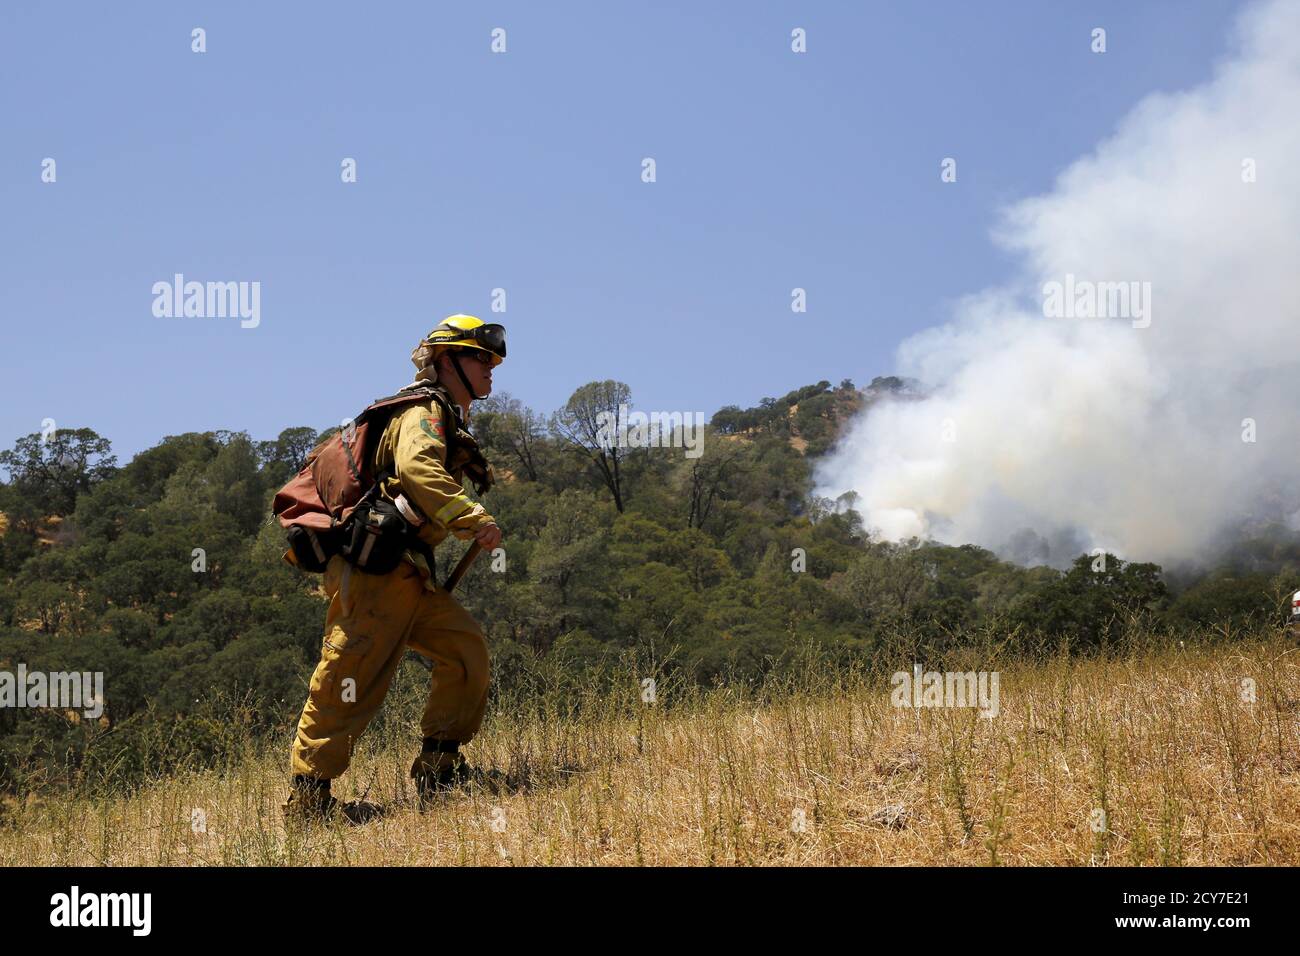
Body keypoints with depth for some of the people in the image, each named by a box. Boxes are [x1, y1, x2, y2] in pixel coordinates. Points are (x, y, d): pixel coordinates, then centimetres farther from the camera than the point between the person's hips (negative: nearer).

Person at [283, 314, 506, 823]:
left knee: (466, 645, 5)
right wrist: (474, 517, -29)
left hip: (407, 573, 10)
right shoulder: (425, 411, -7)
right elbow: (416, 469, -28)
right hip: (375, 566, -10)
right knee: (353, 678, -9)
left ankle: (438, 767, 12)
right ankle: (307, 797, -3)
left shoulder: (450, 422, 25)